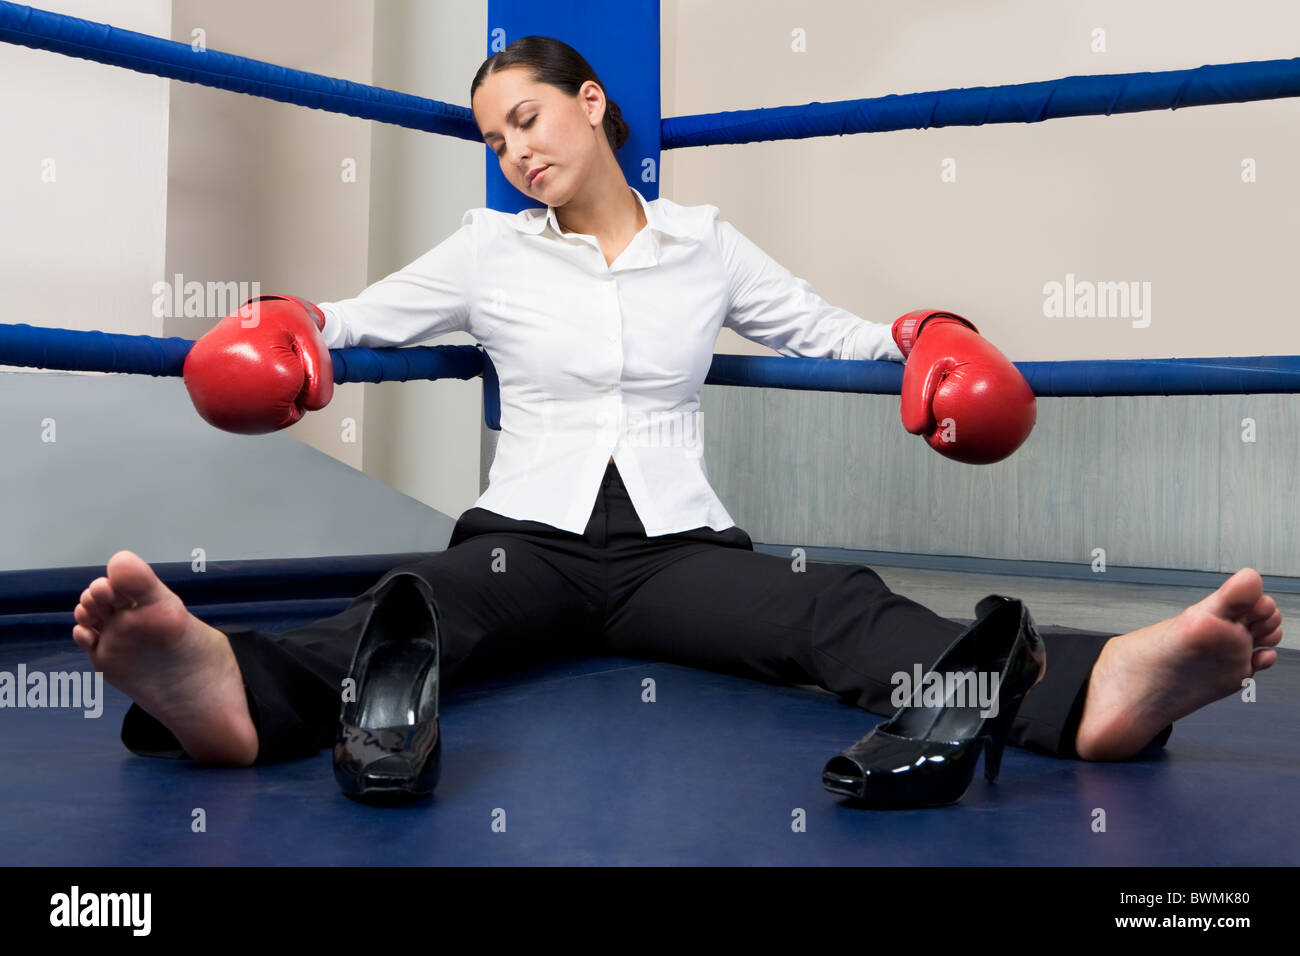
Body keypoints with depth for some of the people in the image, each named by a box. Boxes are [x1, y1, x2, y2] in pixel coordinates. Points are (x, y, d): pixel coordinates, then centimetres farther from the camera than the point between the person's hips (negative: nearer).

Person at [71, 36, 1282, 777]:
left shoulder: (704, 244, 18)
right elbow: (359, 317, 18)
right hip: (530, 536, 0)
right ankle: (235, 688, -69)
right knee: (421, 605, -36)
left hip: (677, 547, 1)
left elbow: (824, 330, 21)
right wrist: (294, 324, -5)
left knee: (837, 606, -31)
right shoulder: (489, 248, 16)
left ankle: (1093, 689, -58)